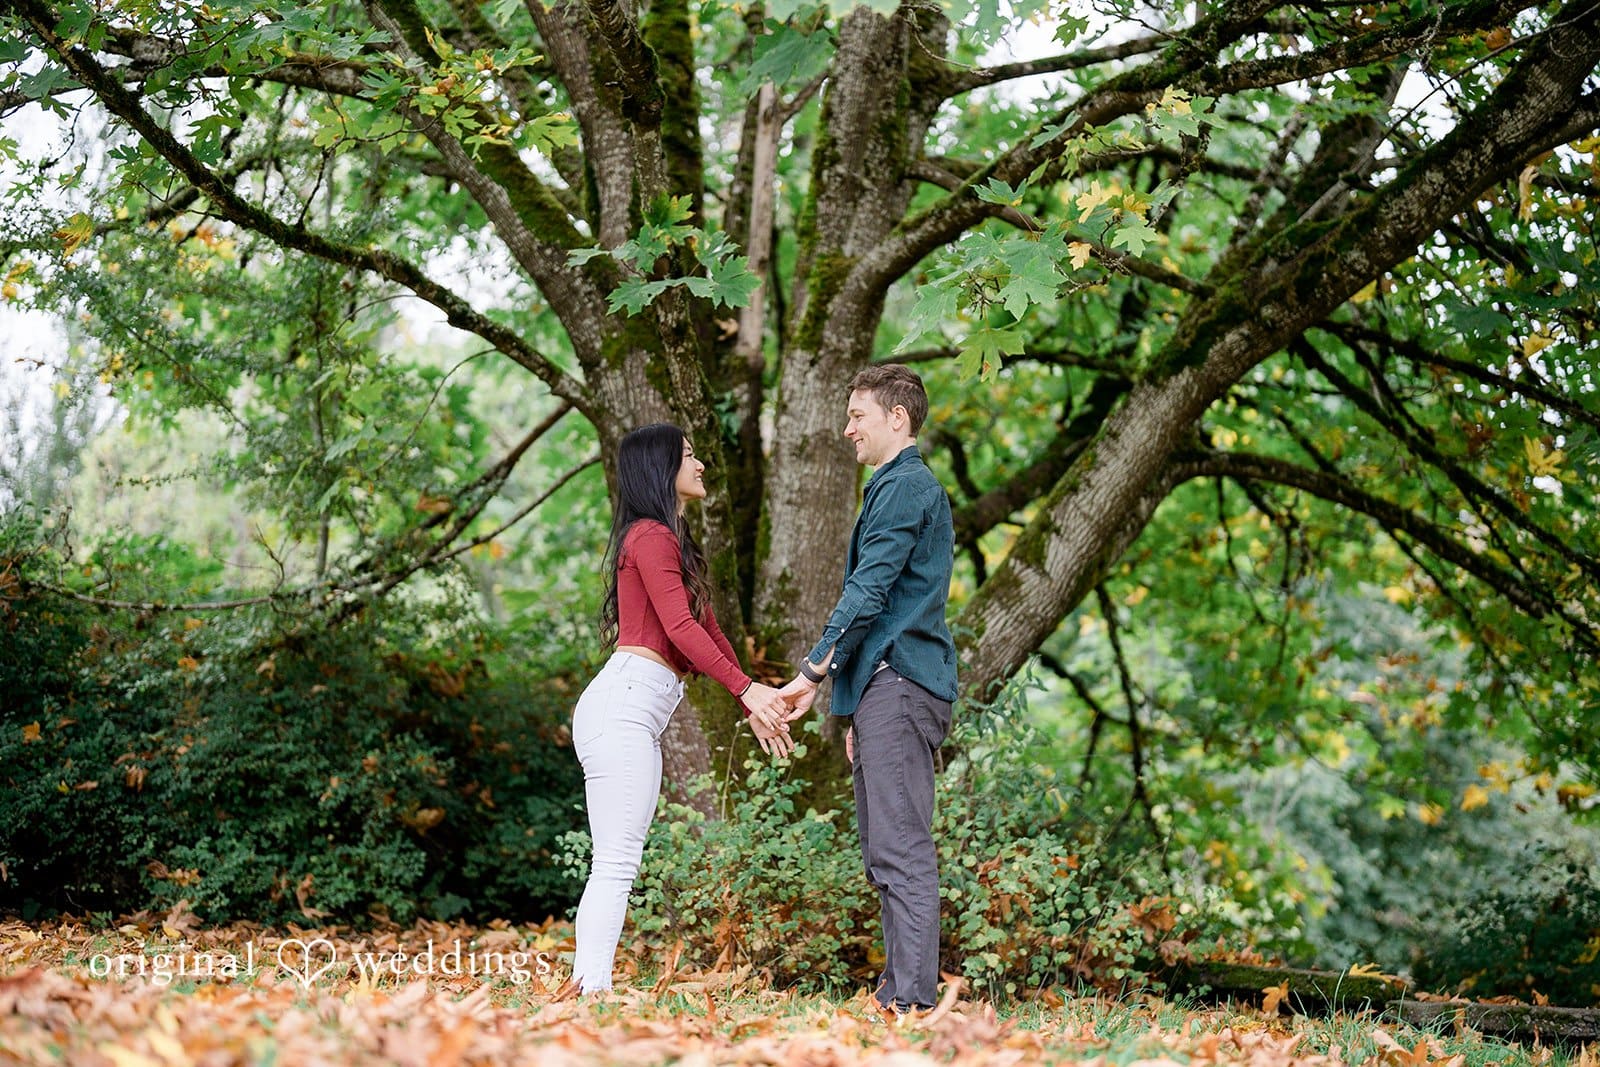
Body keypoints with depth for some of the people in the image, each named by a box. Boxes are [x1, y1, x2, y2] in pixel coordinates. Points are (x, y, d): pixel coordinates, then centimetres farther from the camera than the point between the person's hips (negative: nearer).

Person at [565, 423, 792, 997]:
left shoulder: (671, 541, 23)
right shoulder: (651, 537, -7)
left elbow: (707, 629, 25)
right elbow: (680, 626, -17)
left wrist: (755, 705, 22)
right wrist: (745, 689, -21)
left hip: (637, 716, 10)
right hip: (623, 705, -10)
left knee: (618, 863, 5)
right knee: (616, 862, -14)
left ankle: (585, 990, 4)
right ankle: (590, 987, -17)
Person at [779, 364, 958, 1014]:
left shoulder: (906, 487, -7)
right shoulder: (897, 488, 26)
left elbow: (868, 594, -15)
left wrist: (811, 675, -13)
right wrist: (858, 707, 25)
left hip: (899, 685, -11)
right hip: (887, 688, 11)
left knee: (901, 850, -13)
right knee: (884, 855, 10)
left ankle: (912, 1000, -15)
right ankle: (896, 996, 12)